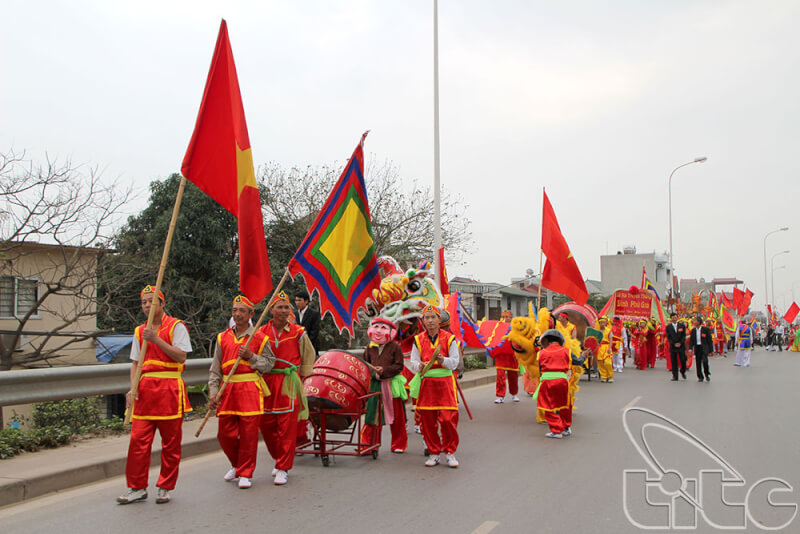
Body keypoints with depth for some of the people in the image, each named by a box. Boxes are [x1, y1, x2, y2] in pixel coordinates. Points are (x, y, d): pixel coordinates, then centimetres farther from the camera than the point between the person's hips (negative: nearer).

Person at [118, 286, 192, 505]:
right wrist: (133, 388, 1)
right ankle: (137, 488, 10)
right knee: (138, 440, -1)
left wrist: (156, 339, -18)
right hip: (144, 390, 4)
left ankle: (165, 488, 14)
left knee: (170, 443, 3)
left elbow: (181, 356, -11)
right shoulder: (139, 331, 15)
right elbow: (135, 363, 16)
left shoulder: (176, 326, -1)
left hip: (169, 390, -4)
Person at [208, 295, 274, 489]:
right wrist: (213, 393, 2)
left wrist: (251, 356, -13)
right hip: (228, 391, 3)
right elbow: (215, 369, 11)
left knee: (249, 434, -2)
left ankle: (246, 473, 12)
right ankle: (237, 464, 30)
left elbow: (269, 363, 1)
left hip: (250, 391, -3)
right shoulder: (222, 338, 12)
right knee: (225, 434, 4)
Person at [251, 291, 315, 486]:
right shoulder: (261, 332, 4)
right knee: (266, 424, 5)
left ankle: (283, 469, 3)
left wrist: (301, 378, 6)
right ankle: (280, 459, 27)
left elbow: (308, 357, 9)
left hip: (290, 385, -2)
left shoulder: (298, 332, -1)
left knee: (288, 427, -5)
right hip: (267, 382, 3)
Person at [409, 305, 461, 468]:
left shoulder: (449, 338, 2)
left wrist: (443, 360, -22)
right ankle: (434, 453, 17)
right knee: (428, 421, 3)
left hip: (445, 383, -2)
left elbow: (455, 362, -2)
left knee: (448, 418, -7)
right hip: (426, 383, 2)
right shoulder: (418, 340, 7)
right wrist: (420, 366, -17)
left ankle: (450, 452, 9)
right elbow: (413, 363, 6)